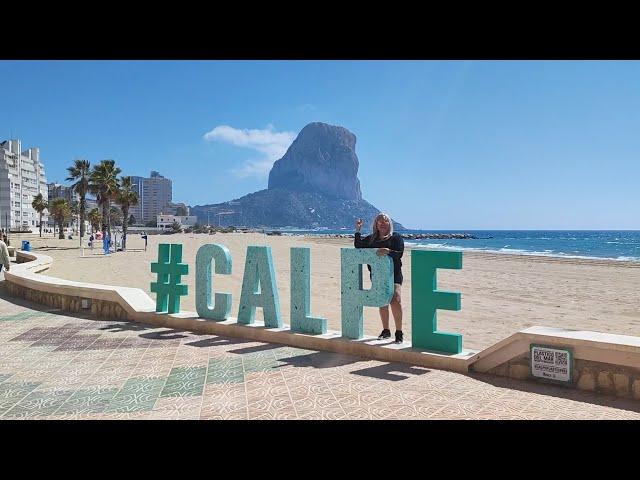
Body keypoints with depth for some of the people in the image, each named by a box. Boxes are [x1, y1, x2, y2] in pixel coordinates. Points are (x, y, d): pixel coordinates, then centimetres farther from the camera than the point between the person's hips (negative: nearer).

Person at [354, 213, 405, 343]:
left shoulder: (396, 238, 0)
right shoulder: (371, 239, 15)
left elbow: (399, 254, -12)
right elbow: (358, 246, 12)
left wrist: (388, 251, -30)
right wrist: (357, 231, 4)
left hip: (393, 274, -5)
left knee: (395, 300, -18)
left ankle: (399, 332, -11)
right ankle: (386, 330, 24)